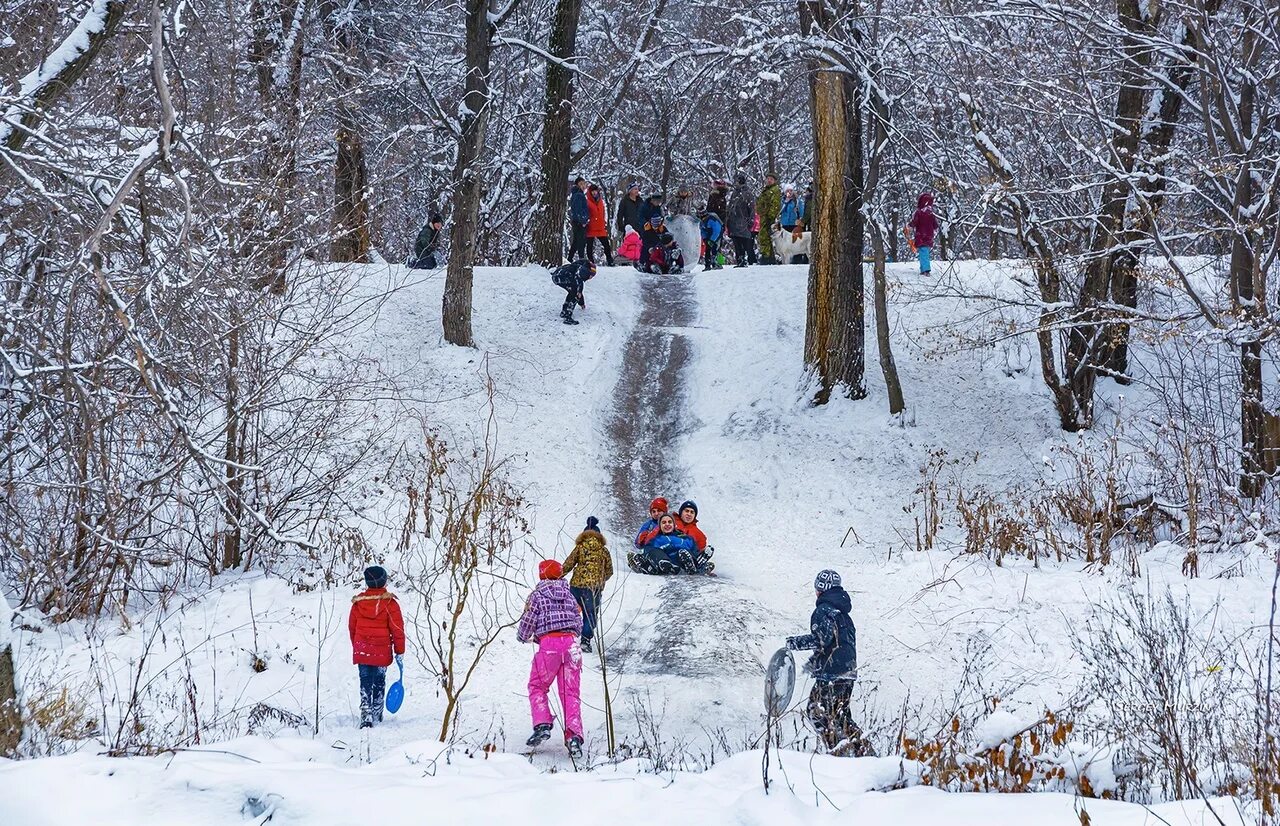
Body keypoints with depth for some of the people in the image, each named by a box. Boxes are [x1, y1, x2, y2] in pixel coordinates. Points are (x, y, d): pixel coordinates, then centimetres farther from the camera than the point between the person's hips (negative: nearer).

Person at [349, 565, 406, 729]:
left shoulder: (358, 601, -1)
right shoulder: (390, 603, -11)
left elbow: (352, 627, 9)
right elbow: (397, 629, -8)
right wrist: (399, 651, 1)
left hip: (362, 651, 1)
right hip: (382, 652, -1)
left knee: (365, 684, 2)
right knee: (379, 683, 16)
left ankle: (366, 717, -12)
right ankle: (377, 715, 25)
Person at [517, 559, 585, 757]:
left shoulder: (537, 595, 4)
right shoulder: (568, 594, 17)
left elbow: (527, 622, 2)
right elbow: (579, 624, 18)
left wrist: (523, 637, 24)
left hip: (549, 644, -3)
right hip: (571, 643, 4)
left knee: (537, 687, 13)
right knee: (570, 692, 3)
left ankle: (542, 724, -6)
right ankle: (574, 735, -11)